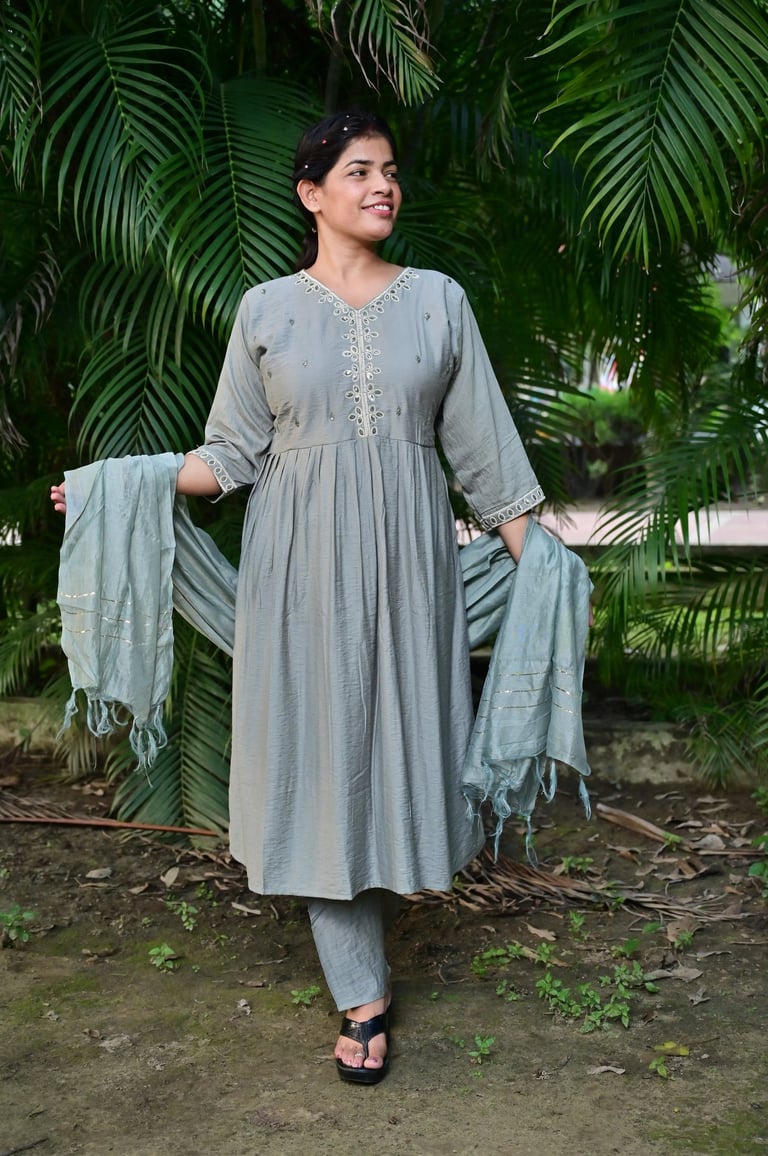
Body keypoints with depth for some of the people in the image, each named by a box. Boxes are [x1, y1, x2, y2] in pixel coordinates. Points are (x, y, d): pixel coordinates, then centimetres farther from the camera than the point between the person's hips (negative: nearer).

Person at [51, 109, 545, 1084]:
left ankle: (383, 894, 35)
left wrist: (537, 560, 6)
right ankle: (362, 996, 9)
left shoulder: (438, 300, 6)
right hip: (302, 562, -1)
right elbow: (233, 454, 4)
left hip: (407, 558, 1)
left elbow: (481, 448, 8)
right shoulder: (265, 308, 4)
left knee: (399, 737, 6)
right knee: (322, 752, 0)